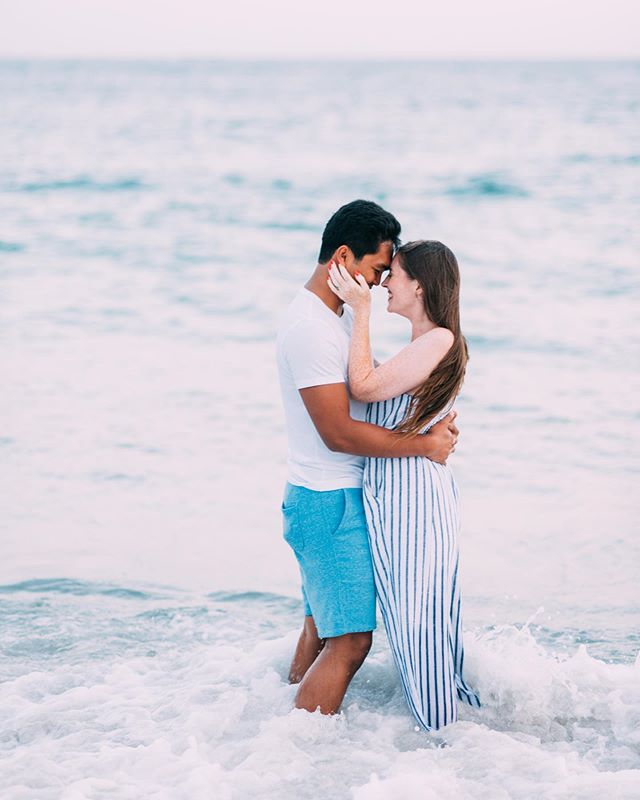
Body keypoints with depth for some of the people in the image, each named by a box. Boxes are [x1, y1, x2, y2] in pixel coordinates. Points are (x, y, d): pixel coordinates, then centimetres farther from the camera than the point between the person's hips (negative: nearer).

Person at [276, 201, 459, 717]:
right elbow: (338, 432, -23)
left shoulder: (339, 316, 12)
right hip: (328, 503, -10)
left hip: (335, 498, 10)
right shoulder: (311, 326, -20)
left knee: (324, 626, 17)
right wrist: (423, 444, -16)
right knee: (350, 640, -9)